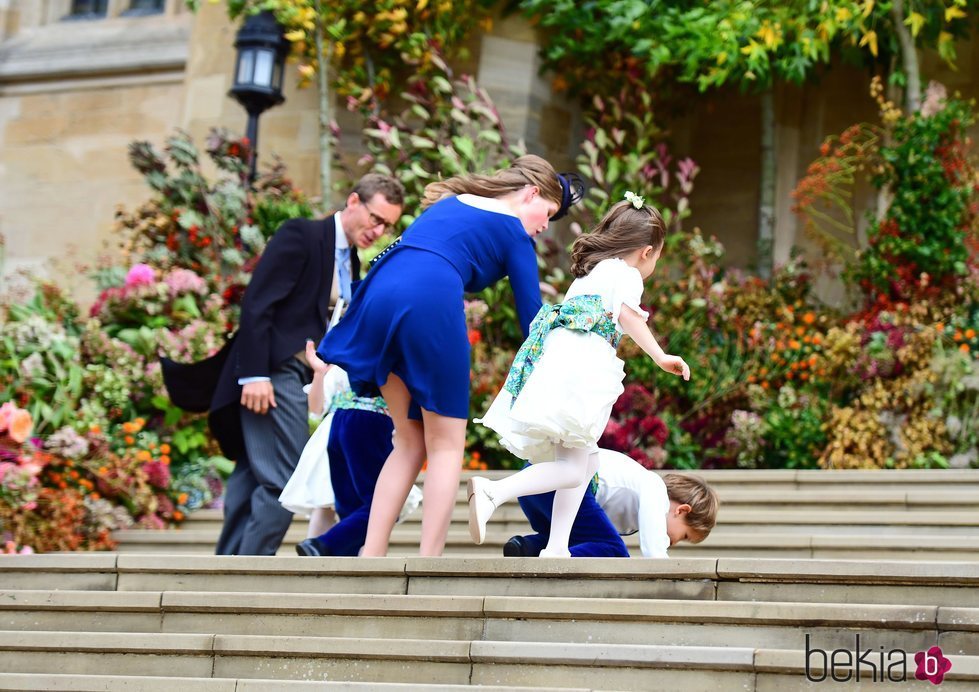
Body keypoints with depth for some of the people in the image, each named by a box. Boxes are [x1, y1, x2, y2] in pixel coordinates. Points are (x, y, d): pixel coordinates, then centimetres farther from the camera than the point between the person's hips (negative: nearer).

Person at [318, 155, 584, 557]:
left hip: (378, 295, 6)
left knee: (411, 441, 17)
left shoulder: (447, 202, 32)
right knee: (446, 445, 7)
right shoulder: (514, 232, 14)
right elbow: (530, 313, 11)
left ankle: (370, 557, 10)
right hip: (432, 303, -6)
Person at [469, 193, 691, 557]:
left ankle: (555, 548, 5)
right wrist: (660, 356, -21)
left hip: (551, 362, 9)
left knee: (585, 463, 12)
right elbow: (627, 314, -13)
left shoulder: (588, 273, 33)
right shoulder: (626, 274, 6)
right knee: (571, 468, -12)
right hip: (580, 367, -9)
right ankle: (493, 491, -28)